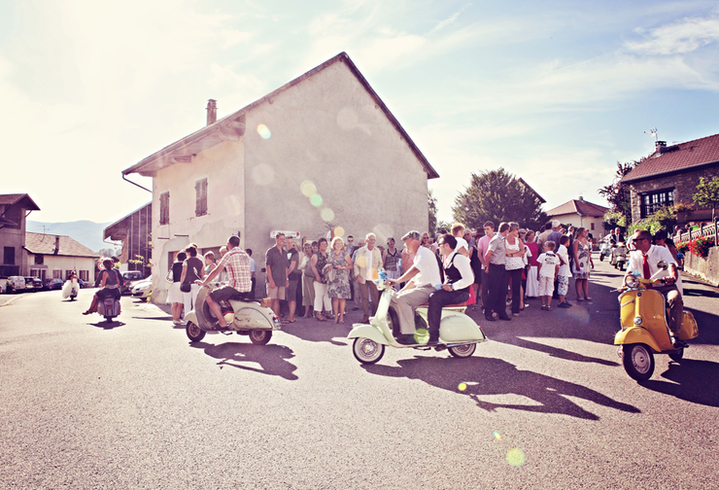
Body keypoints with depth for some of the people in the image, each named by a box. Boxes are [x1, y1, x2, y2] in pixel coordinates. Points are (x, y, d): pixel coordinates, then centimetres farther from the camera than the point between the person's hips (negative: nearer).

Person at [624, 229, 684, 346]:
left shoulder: (661, 251, -9)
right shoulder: (635, 255, 3)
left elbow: (672, 266, -26)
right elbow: (629, 272, -6)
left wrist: (673, 278, -50)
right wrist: (624, 284, -28)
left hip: (666, 286, -4)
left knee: (675, 298, -36)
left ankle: (674, 335, -33)